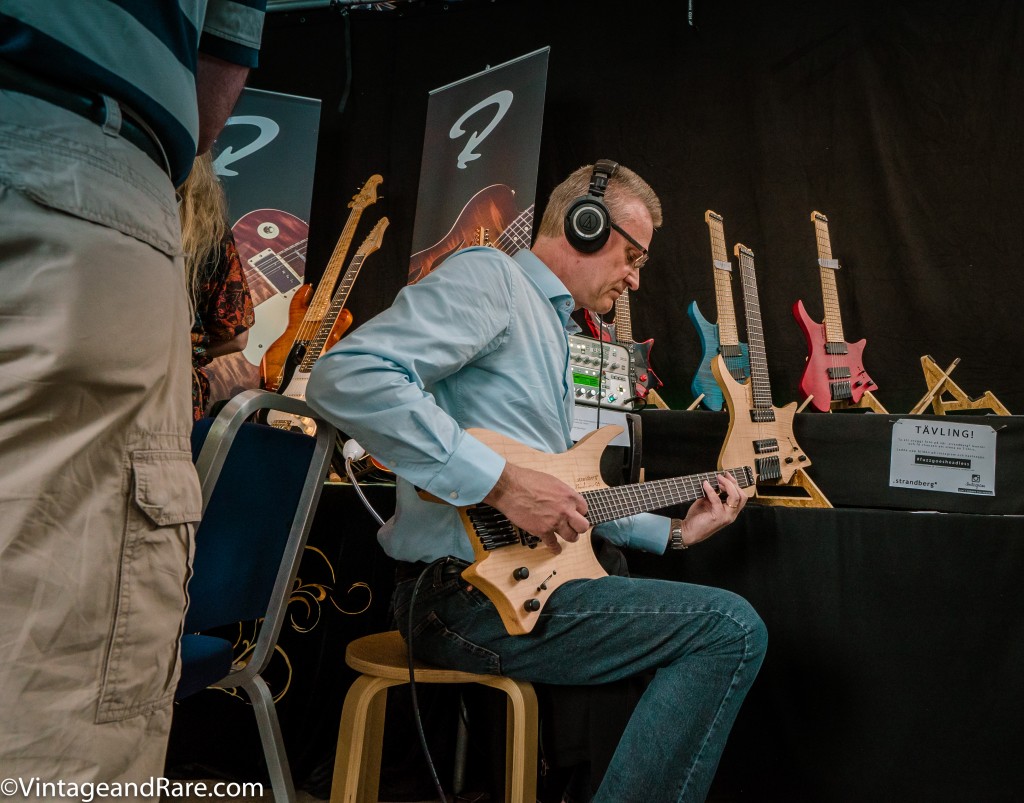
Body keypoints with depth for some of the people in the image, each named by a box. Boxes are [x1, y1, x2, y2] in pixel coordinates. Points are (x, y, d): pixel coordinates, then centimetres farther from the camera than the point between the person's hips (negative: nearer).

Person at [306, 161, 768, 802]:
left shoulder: (552, 328, 22)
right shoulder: (491, 278, -9)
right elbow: (346, 378, -25)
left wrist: (676, 531, 18)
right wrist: (501, 481, -25)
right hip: (467, 592, -10)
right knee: (733, 630, -13)